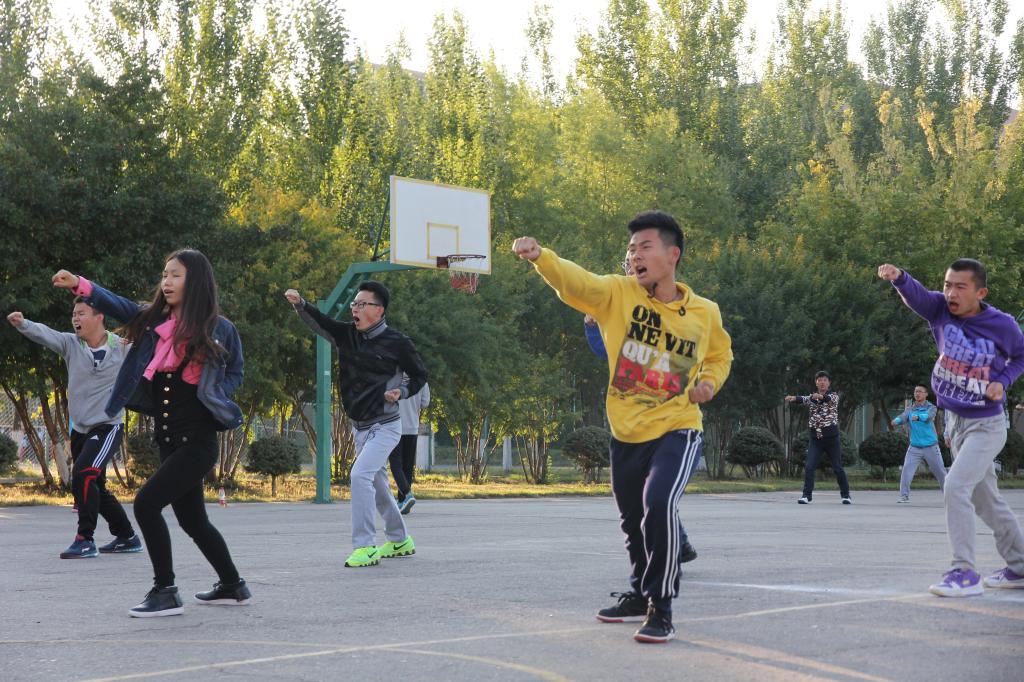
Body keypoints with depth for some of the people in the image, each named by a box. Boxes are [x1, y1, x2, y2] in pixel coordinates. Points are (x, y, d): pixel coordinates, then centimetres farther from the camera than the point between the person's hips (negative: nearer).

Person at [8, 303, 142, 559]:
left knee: (83, 473, -24)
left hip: (108, 427, -6)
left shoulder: (124, 348, -9)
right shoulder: (70, 344, -3)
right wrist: (22, 324, -38)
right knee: (95, 489, 15)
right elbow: (44, 334, -19)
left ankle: (85, 540, -17)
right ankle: (127, 538, 31)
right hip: (79, 429, 6)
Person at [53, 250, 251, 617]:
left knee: (147, 503, -17)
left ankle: (165, 592, -7)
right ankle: (232, 586, 34)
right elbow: (117, 305, -11)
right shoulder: (155, 319, 4)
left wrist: (213, 393, -10)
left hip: (197, 441, -6)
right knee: (192, 519, 16)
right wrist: (81, 285, -27)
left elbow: (235, 372, 7)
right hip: (168, 438, 6)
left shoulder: (219, 329, -8)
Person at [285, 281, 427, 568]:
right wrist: (300, 304, -31)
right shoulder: (347, 334, 2)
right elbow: (319, 322, -12)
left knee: (361, 474, -22)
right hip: (361, 426, 7)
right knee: (376, 484, 17)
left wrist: (401, 392, -17)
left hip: (385, 426, -7)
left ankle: (365, 546, -21)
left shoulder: (397, 343, -11)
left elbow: (420, 376, 0)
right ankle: (400, 541, 34)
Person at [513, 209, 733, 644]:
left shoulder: (705, 313, -3)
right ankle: (641, 593, 43)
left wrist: (709, 381, -4)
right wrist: (539, 257, -44)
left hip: (677, 430, -3)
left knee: (659, 503, -26)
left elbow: (720, 354, 18)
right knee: (633, 521, 17)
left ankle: (661, 609, -13)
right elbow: (575, 282, -25)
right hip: (626, 433, 3)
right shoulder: (618, 294, -6)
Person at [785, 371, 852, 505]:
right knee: (809, 467, -10)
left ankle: (845, 495, 19)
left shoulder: (834, 395, 1)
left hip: (831, 438, -2)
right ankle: (807, 495, -8)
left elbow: (830, 399, -24)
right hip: (815, 438, 2)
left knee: (838, 468, 5)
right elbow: (804, 399, -16)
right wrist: (794, 398, -42)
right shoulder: (812, 397, 8)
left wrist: (821, 396, -50)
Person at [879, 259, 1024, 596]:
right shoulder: (941, 309, -11)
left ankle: (965, 572, -16)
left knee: (956, 487, -22)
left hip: (986, 425, -5)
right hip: (955, 422, 5)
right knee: (985, 499, 17)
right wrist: (899, 278, -54)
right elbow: (916, 295, -32)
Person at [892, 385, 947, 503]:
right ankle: (904, 496, -8)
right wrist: (896, 421, -37)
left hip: (931, 447, -2)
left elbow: (928, 416, -25)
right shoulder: (910, 409, 7)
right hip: (914, 448, 2)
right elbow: (903, 417, -12)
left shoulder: (931, 407, -2)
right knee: (906, 470, -13)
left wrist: (918, 417, -47)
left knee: (940, 471, 5)